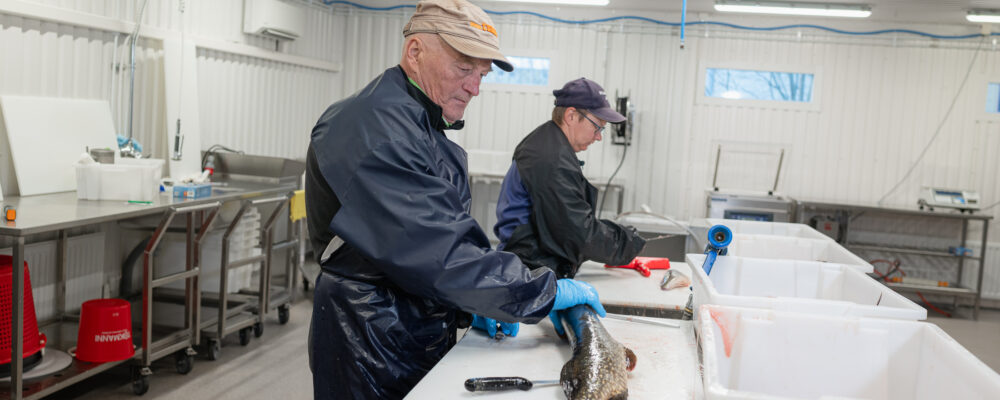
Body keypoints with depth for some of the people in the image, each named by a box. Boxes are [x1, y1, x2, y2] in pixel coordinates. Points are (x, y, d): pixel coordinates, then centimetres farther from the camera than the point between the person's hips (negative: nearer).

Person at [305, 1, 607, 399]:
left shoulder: (424, 126, 12)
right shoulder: (373, 127, -22)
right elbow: (432, 248, -29)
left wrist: (474, 303, 1)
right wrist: (544, 291, -23)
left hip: (427, 335, 9)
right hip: (376, 354, -9)